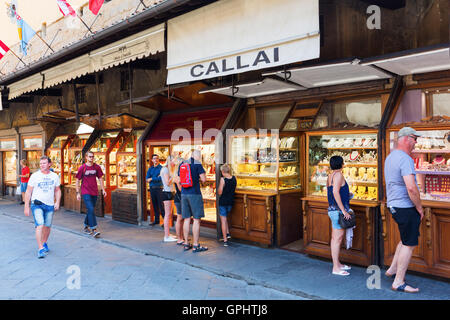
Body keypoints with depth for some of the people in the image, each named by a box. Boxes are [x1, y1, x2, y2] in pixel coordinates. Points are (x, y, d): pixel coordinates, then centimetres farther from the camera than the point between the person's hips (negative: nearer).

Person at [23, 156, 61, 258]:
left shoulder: (54, 176, 7)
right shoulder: (34, 176, -2)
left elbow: (57, 190, 15)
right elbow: (28, 192, 0)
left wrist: (57, 202, 1)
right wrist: (26, 206, -3)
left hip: (50, 205, 3)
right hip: (37, 204, -3)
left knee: (47, 226, 10)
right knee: (40, 225, -16)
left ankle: (44, 243, 34)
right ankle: (40, 249, -15)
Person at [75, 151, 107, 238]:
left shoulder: (97, 167, 5)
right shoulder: (82, 168, -4)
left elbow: (100, 178, 12)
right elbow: (77, 181, 1)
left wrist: (103, 189, 5)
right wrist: (78, 193, -3)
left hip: (94, 192, 4)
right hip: (85, 192, -4)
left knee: (90, 210, 13)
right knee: (91, 210, -14)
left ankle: (86, 227, 30)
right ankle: (94, 229, -13)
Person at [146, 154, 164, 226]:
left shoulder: (161, 168, -4)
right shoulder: (150, 169, 14)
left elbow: (160, 178, -16)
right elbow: (147, 178, 1)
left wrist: (151, 179, -8)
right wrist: (156, 178, -14)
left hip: (159, 188, -6)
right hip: (152, 188, 6)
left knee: (161, 205, -8)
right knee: (154, 205, 11)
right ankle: (156, 220, 20)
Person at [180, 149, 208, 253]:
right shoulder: (197, 164, -7)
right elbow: (204, 179, -10)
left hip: (184, 194, 6)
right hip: (195, 194, -6)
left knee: (186, 219, 11)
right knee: (196, 220, 0)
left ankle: (186, 244, 17)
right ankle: (196, 245, 2)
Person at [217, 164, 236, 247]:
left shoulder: (223, 179, -16)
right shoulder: (234, 178, 0)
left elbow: (220, 192, -13)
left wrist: (218, 185, 3)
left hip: (223, 201, -6)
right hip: (230, 202, 6)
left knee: (223, 220, 2)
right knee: (225, 217, 27)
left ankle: (225, 240, 4)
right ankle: (227, 233, 22)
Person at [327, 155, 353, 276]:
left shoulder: (330, 176, 14)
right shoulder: (338, 174, -13)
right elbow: (335, 192, -23)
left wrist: (346, 195, 27)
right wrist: (344, 211, -22)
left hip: (332, 210, 10)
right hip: (338, 211, -10)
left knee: (335, 238, 15)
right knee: (338, 239, -5)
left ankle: (337, 264, 25)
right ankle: (336, 268, -1)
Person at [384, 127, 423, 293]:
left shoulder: (390, 157, 12)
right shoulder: (405, 159, -20)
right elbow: (411, 188, -28)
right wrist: (420, 208, -13)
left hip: (393, 205, 10)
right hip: (406, 207, -10)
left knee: (407, 238, 24)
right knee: (409, 244, 0)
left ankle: (392, 270, 28)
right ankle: (398, 282, 8)